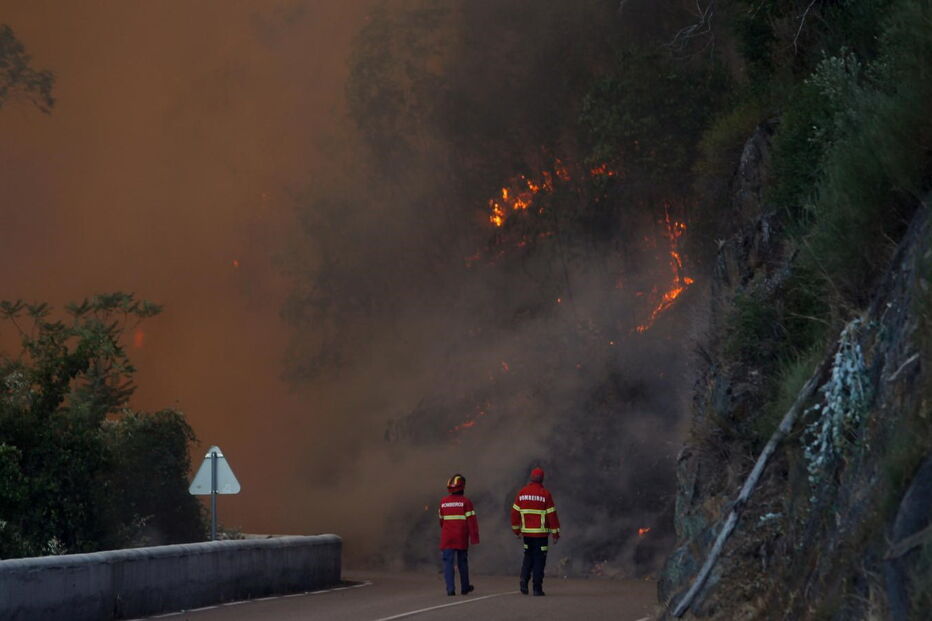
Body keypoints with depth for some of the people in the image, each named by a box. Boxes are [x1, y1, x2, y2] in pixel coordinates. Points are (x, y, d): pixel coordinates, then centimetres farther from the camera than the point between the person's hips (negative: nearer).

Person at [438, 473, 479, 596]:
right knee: (462, 562, 13)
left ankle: (450, 589, -15)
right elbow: (472, 520, -12)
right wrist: (474, 538, -10)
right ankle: (465, 587, 26)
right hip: (462, 539, -1)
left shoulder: (443, 502, 4)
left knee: (448, 563, -3)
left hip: (447, 539, 1)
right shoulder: (466, 502, -7)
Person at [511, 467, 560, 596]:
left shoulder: (522, 492, 3)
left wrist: (516, 529, 20)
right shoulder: (545, 494, -9)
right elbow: (551, 514, -8)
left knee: (528, 557, 18)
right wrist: (555, 533, -2)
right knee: (539, 559, 1)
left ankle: (524, 579, -3)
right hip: (541, 532, -4)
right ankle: (537, 588, 0)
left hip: (526, 532, 4)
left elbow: (515, 512, 7)